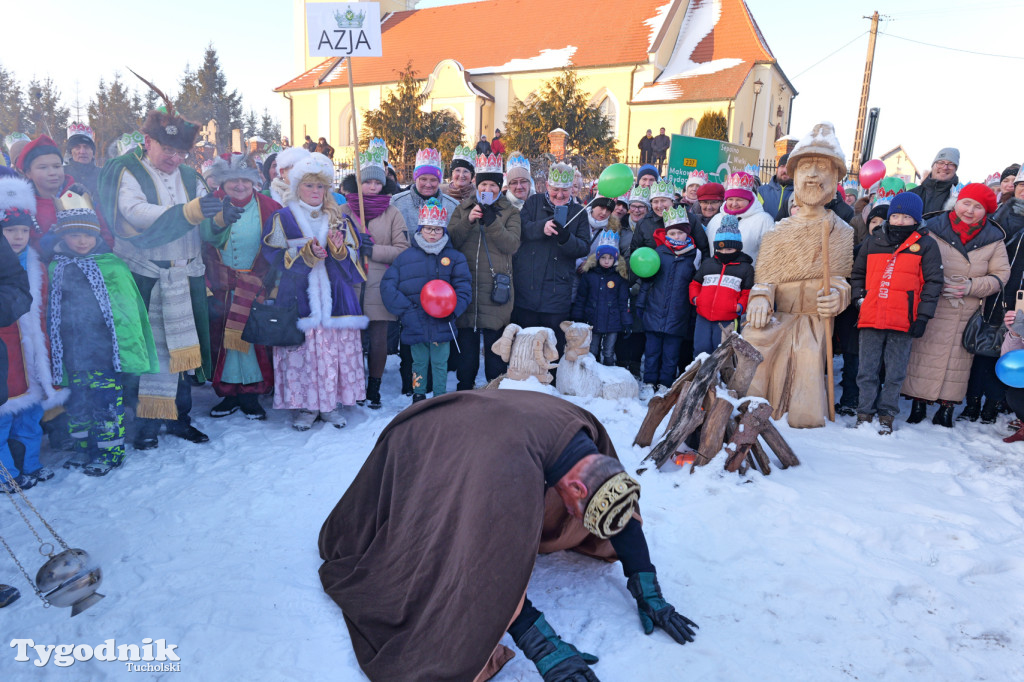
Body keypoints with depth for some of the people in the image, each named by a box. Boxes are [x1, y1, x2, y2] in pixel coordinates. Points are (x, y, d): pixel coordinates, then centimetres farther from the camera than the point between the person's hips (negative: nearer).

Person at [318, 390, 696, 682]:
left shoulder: (591, 437, -20)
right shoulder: (513, 470, -44)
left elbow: (622, 511, -9)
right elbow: (495, 566, -39)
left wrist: (650, 597, -9)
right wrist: (545, 649, -35)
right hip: (420, 455, -6)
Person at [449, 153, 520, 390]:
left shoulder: (510, 212, 7)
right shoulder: (463, 208, 13)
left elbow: (512, 245, -8)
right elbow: (450, 240, 1)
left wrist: (492, 222, -19)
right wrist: (467, 221, -14)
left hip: (496, 287, -2)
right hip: (466, 285, 2)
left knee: (495, 341, 3)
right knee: (466, 341, 7)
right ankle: (464, 388, 20)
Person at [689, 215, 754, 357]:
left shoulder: (745, 268, 7)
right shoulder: (707, 264, 16)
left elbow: (748, 293, 4)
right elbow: (695, 283, 21)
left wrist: (740, 306, -13)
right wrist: (694, 297, 3)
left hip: (728, 321, -3)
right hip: (703, 317, 3)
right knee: (701, 350, 6)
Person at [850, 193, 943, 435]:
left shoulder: (926, 245, 3)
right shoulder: (873, 241, 10)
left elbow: (933, 282, 1)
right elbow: (857, 274, 20)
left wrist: (923, 317, -5)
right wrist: (860, 299, 6)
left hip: (903, 322, -2)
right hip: (870, 318, 2)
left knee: (895, 373, 7)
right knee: (867, 370, 7)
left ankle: (887, 415, 18)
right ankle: (865, 412, 17)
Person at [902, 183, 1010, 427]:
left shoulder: (993, 239, 2)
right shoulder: (934, 230, -5)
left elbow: (1001, 275, 3)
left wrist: (971, 287, -13)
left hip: (969, 315, 2)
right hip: (932, 311, -2)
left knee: (958, 358, 7)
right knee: (925, 354, 0)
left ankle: (946, 406, 17)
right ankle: (919, 403, 11)